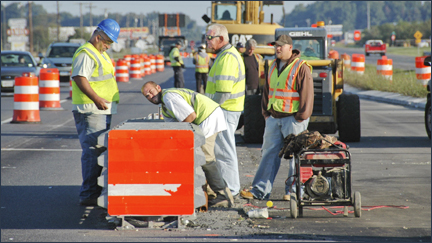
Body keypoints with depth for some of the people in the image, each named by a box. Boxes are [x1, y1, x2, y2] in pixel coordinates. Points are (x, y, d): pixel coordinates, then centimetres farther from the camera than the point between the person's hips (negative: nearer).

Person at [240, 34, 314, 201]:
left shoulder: (301, 67, -9)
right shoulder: (274, 66, 13)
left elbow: (307, 94, -11)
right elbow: (267, 90, 20)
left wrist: (300, 117, -12)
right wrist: (266, 112, 12)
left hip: (293, 119, -6)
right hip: (274, 118, 6)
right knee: (269, 153, 6)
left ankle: (293, 190, 8)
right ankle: (260, 190, 7)